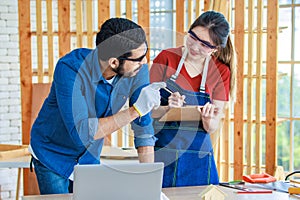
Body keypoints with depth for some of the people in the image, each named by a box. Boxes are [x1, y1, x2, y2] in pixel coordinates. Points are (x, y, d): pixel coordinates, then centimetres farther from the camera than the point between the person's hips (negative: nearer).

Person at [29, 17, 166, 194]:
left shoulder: (138, 69, -18)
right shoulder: (69, 68, -31)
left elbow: (144, 127, -10)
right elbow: (81, 133, -37)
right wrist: (136, 110, -40)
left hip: (90, 159, 4)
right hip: (52, 157, -4)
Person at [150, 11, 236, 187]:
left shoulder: (221, 72, 0)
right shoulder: (166, 58, -4)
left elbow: (213, 128, 2)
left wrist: (208, 119, -20)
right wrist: (168, 108, -24)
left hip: (198, 159, 1)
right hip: (160, 151, -1)